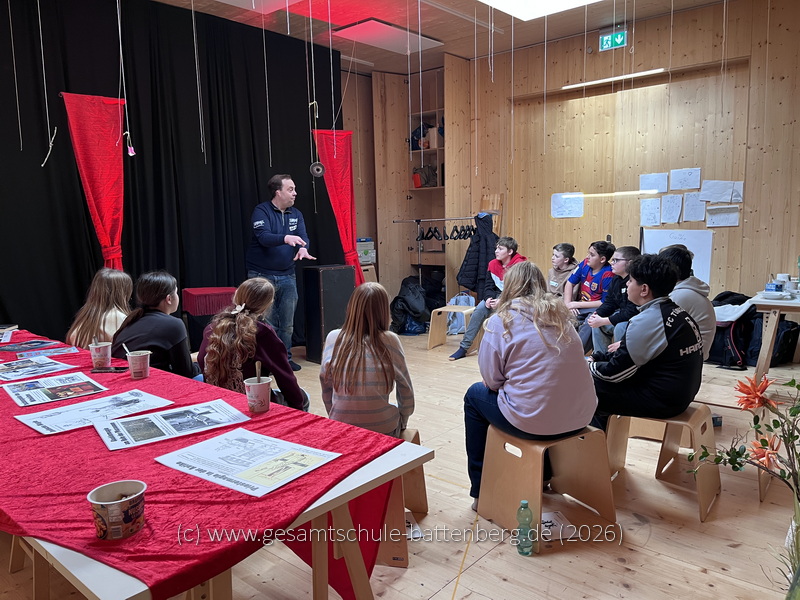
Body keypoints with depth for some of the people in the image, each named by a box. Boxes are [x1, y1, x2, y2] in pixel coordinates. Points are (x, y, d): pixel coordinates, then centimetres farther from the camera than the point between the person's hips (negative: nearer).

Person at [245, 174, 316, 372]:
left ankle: (285, 358, 23)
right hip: (262, 276, -5)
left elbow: (303, 236, -3)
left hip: (287, 276, 5)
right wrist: (285, 238, -42)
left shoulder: (296, 214, 9)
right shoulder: (262, 211, -8)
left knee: (287, 323, 10)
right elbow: (263, 237, -24)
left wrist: (302, 248, -27)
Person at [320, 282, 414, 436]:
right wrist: (402, 423, 14)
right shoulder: (389, 341, -12)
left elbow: (326, 385, 3)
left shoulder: (333, 338, -6)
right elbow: (405, 389, -2)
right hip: (381, 430, -2)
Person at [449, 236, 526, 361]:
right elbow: (489, 286, 1)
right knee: (480, 309, -16)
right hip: (499, 295, 5)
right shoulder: (493, 264, -1)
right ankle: (464, 347, -11)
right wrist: (489, 298, -21)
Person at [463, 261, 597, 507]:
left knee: (475, 396, 20)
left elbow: (491, 380, -6)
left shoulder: (501, 321, -7)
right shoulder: (562, 314, 9)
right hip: (580, 417, 6)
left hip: (533, 423, -6)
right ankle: (545, 475, 47)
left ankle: (481, 490, 26)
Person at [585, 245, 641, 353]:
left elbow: (631, 313, -29)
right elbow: (609, 303, 9)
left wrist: (603, 321, -25)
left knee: (620, 327, -32)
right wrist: (596, 315, -12)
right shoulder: (616, 279, 3)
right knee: (597, 324, 3)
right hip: (621, 314, 10)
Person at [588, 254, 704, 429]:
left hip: (660, 402, -9)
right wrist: (597, 358, 10)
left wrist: (590, 365, 2)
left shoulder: (646, 322, -22)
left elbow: (616, 372, -17)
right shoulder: (678, 312, 7)